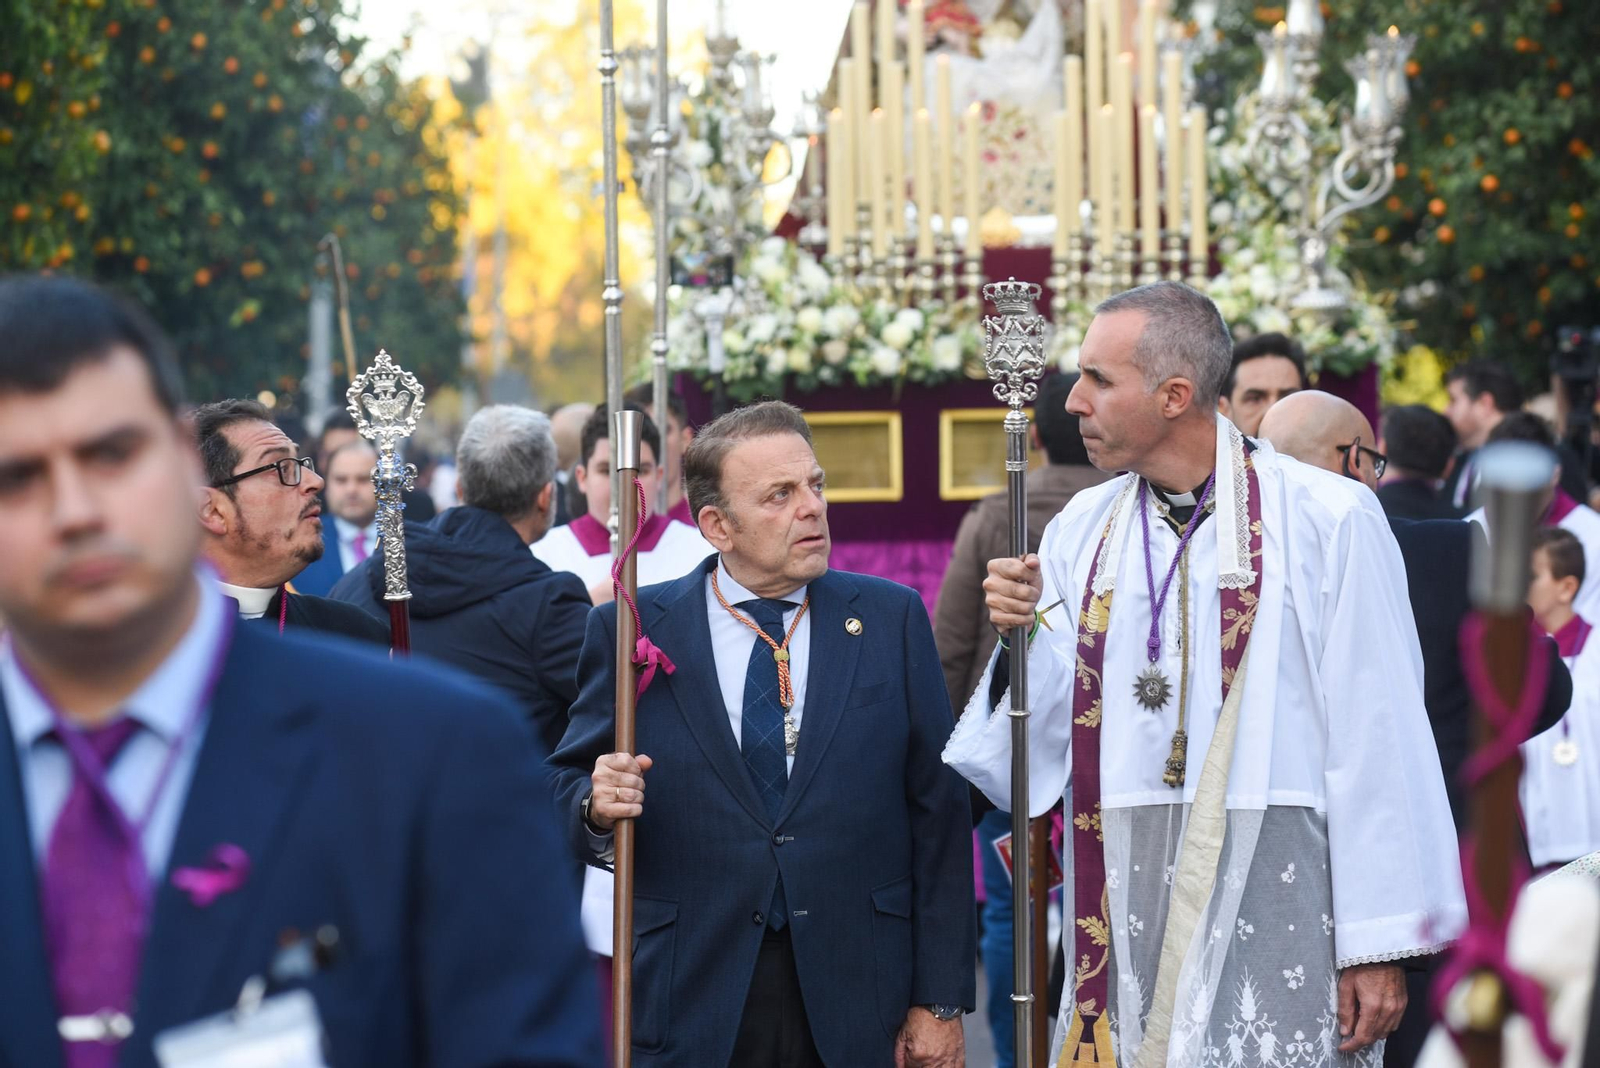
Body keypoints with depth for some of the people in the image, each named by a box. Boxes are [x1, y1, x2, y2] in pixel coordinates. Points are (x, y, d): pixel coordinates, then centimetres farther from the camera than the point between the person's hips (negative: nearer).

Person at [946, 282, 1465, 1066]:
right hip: (1126, 904, 4)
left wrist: (1378, 943, -9)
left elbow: (1376, 739, -6)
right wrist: (1027, 637, -10)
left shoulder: (1327, 522, -5)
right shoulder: (1082, 530, 10)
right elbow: (1057, 733, 9)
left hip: (1273, 902, -4)